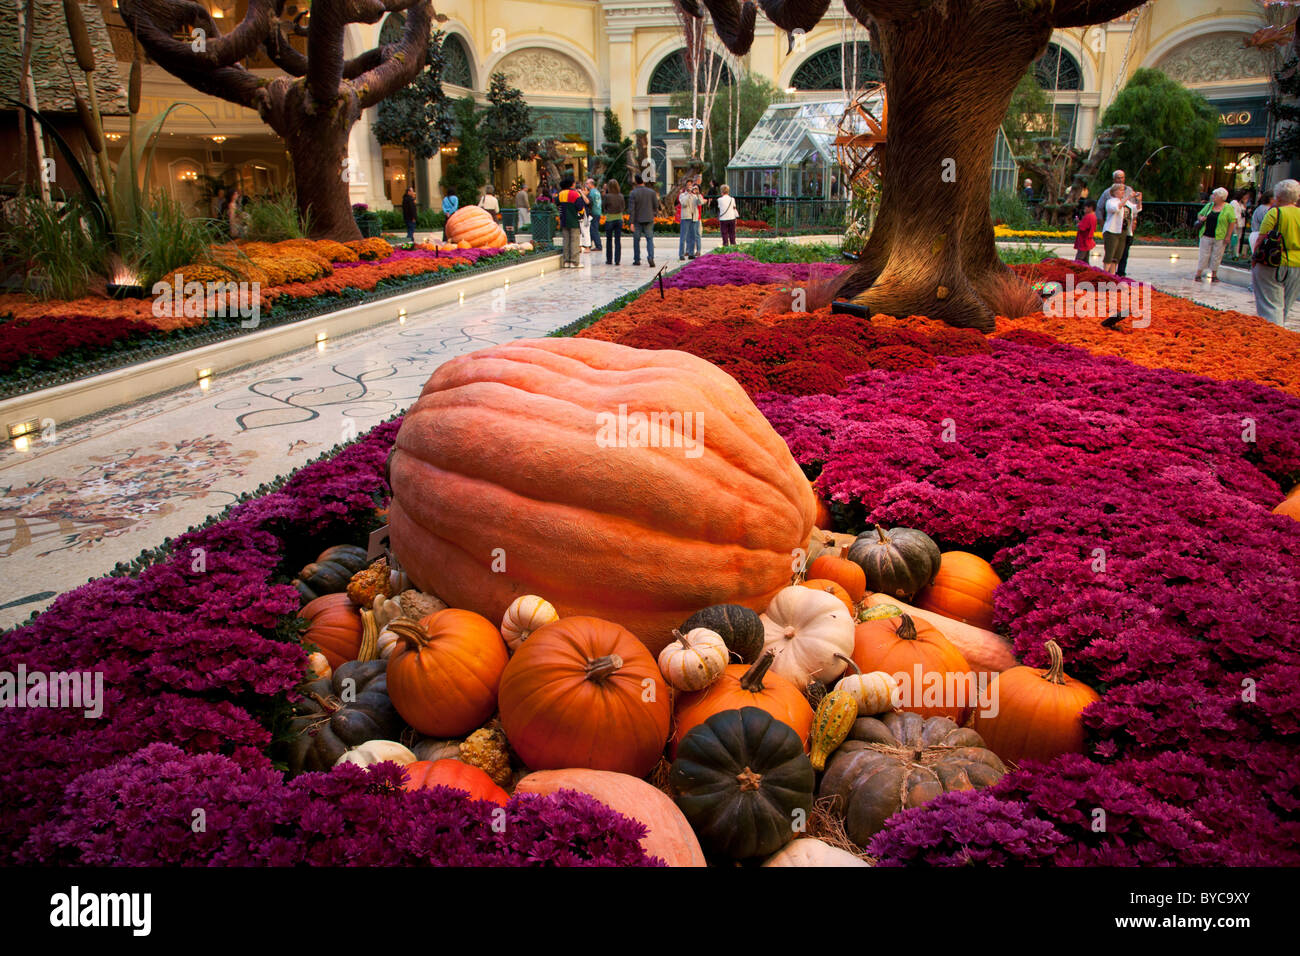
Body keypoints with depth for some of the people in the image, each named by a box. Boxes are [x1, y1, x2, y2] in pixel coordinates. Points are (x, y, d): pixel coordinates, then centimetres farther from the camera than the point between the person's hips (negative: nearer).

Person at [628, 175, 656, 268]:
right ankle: (650, 257, -18)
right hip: (649, 219, 1)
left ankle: (637, 260, 16)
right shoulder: (651, 192, -2)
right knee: (650, 239, 2)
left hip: (637, 220, -1)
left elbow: (631, 209, -12)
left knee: (636, 240, 11)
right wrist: (657, 199, 24)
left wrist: (631, 222, -11)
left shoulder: (633, 193, -8)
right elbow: (656, 205, 2)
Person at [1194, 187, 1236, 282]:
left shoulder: (1228, 208, -4)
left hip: (1220, 237, -3)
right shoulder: (1209, 205, 8)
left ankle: (1214, 275, 13)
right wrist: (1200, 218, -7)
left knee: (1216, 256, 4)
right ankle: (1198, 274, 6)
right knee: (1204, 255, 3)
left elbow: (1232, 222, -5)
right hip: (1206, 236, 3)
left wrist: (1228, 236, -11)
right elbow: (1199, 214, 19)